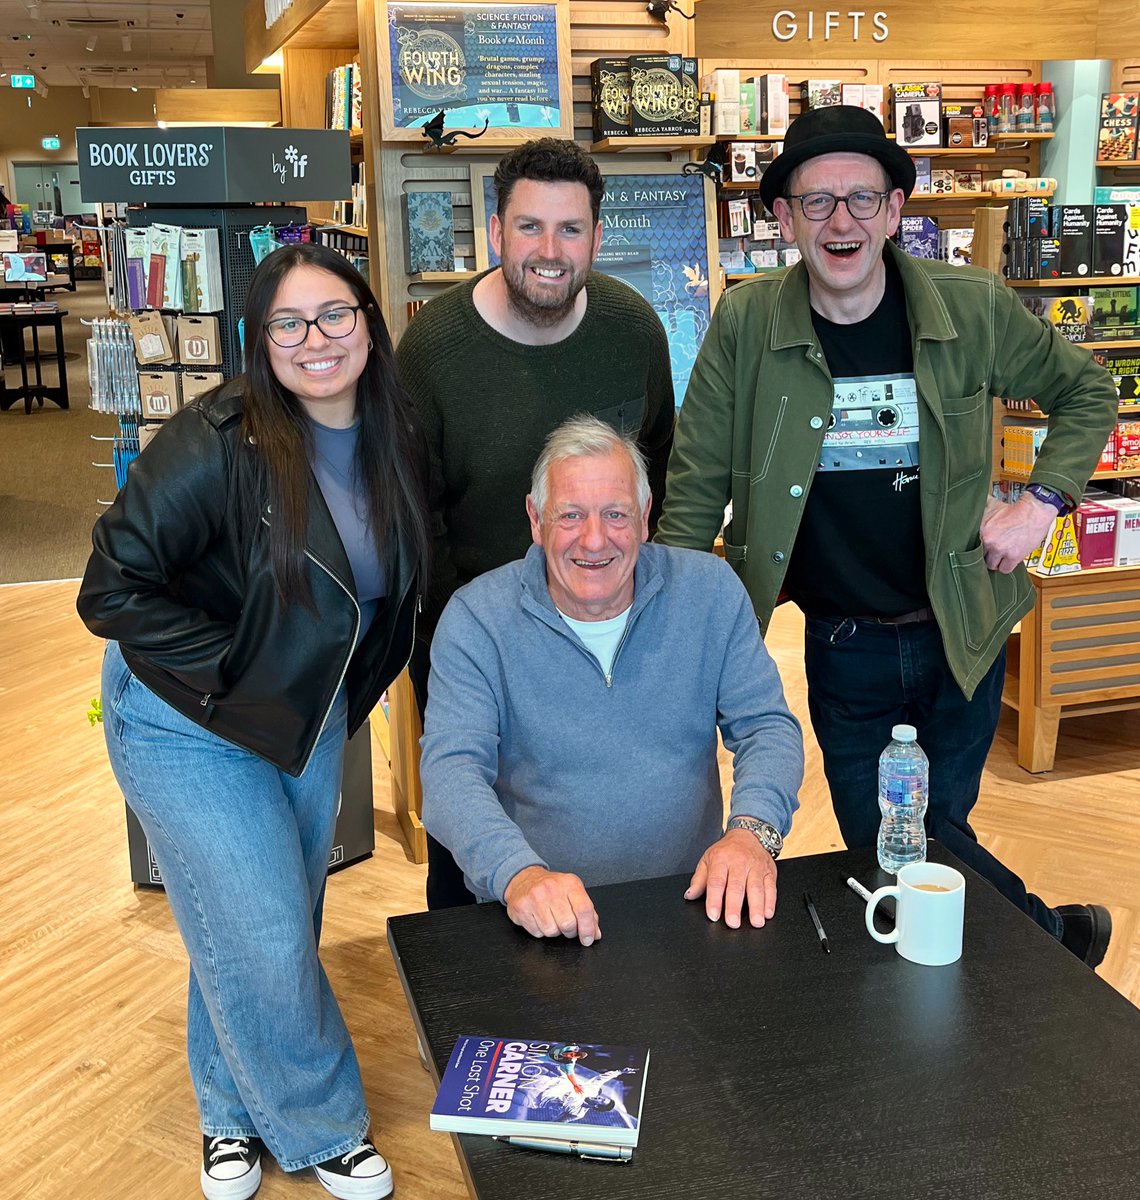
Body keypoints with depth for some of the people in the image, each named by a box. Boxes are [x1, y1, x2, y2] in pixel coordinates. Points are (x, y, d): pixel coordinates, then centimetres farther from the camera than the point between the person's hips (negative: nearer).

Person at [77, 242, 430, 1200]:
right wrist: (240, 673, -19)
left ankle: (235, 1104, 43)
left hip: (313, 720, 6)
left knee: (270, 925, 19)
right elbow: (114, 591, -22)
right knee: (263, 943, -1)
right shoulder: (219, 443, -25)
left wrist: (355, 675, 2)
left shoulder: (398, 443, -6)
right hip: (188, 727, -6)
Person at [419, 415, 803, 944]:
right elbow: (451, 768, -13)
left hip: (692, 897, 1)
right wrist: (518, 873, -31)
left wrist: (752, 830, -17)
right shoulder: (476, 617, -5)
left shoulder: (710, 590, 2)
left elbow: (767, 725, 3)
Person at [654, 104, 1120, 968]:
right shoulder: (746, 326, -9)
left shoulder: (974, 309, -8)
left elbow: (1086, 392, 9)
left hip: (961, 635, -1)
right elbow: (697, 486, -4)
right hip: (843, 647, 1)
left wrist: (1043, 500, -4)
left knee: (936, 835, 8)